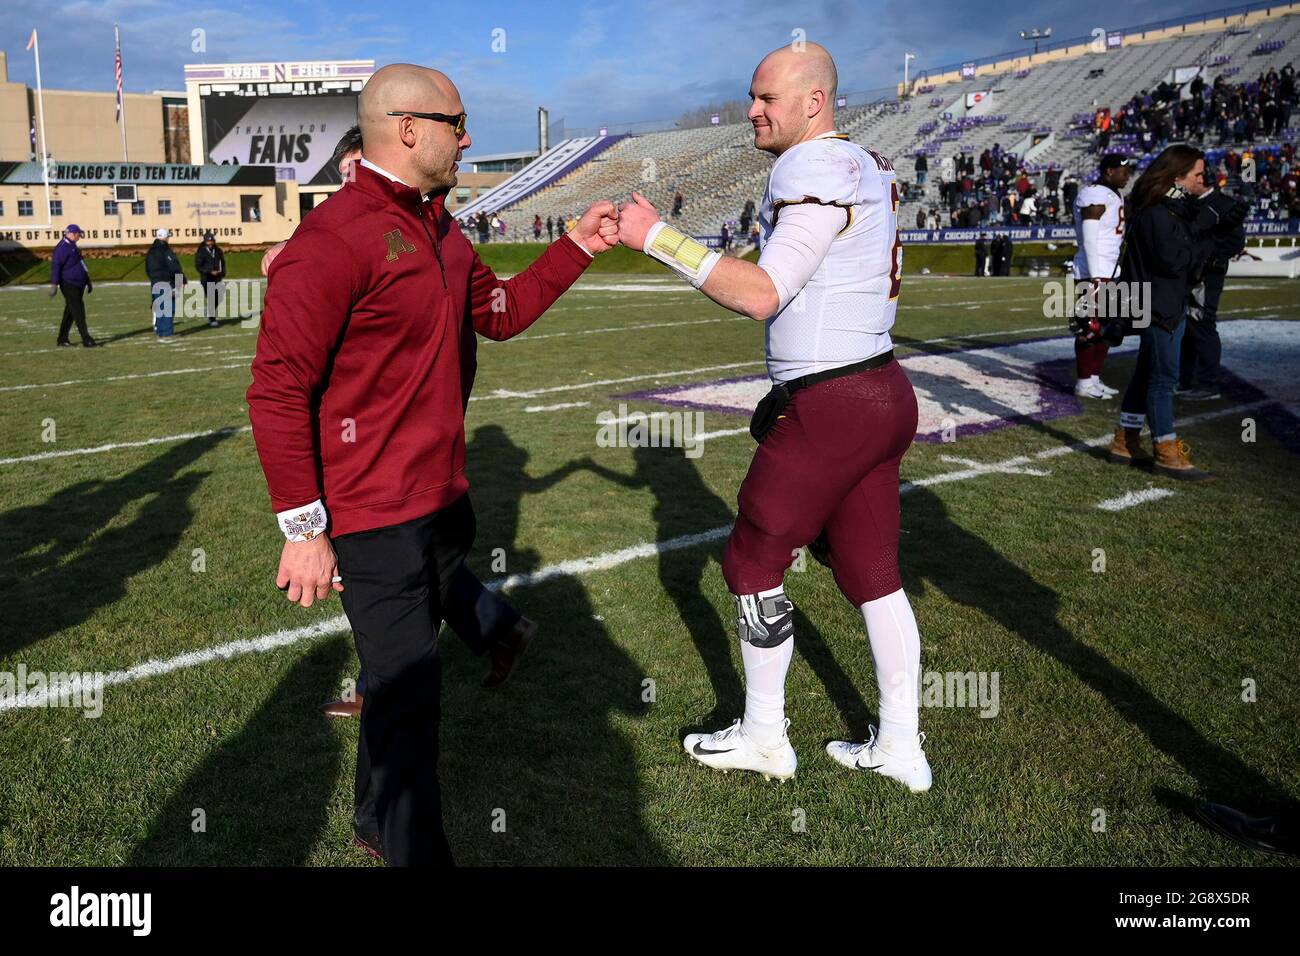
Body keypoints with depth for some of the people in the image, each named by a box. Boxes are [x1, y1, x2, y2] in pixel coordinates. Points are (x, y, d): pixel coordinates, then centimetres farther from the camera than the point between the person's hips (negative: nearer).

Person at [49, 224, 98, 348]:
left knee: (70, 312, 13)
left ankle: (62, 339, 20)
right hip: (69, 285, -10)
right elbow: (55, 265, -17)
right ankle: (86, 340, -10)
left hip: (78, 285, 10)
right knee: (78, 312, -10)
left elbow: (80, 264, 27)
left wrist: (88, 282, 30)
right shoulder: (62, 247, -12)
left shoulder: (72, 246, 18)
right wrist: (54, 284, -22)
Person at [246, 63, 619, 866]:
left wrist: (577, 248, 16)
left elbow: (501, 311, 24)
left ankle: (377, 817, 41)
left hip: (444, 504, 9)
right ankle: (417, 850, 18)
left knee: (404, 679, 21)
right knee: (408, 697, 1)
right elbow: (277, 392, -19)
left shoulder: (439, 230, 10)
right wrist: (304, 529, -18)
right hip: (375, 523, -9)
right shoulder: (333, 239, -18)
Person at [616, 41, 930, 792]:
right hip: (884, 392, 10)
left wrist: (658, 237, -20)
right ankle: (901, 747, 24)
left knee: (753, 563, 6)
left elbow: (762, 295, -23)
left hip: (828, 408, -9)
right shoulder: (869, 168, 14)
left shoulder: (817, 171, -16)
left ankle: (764, 738, 20)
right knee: (872, 572, 15)